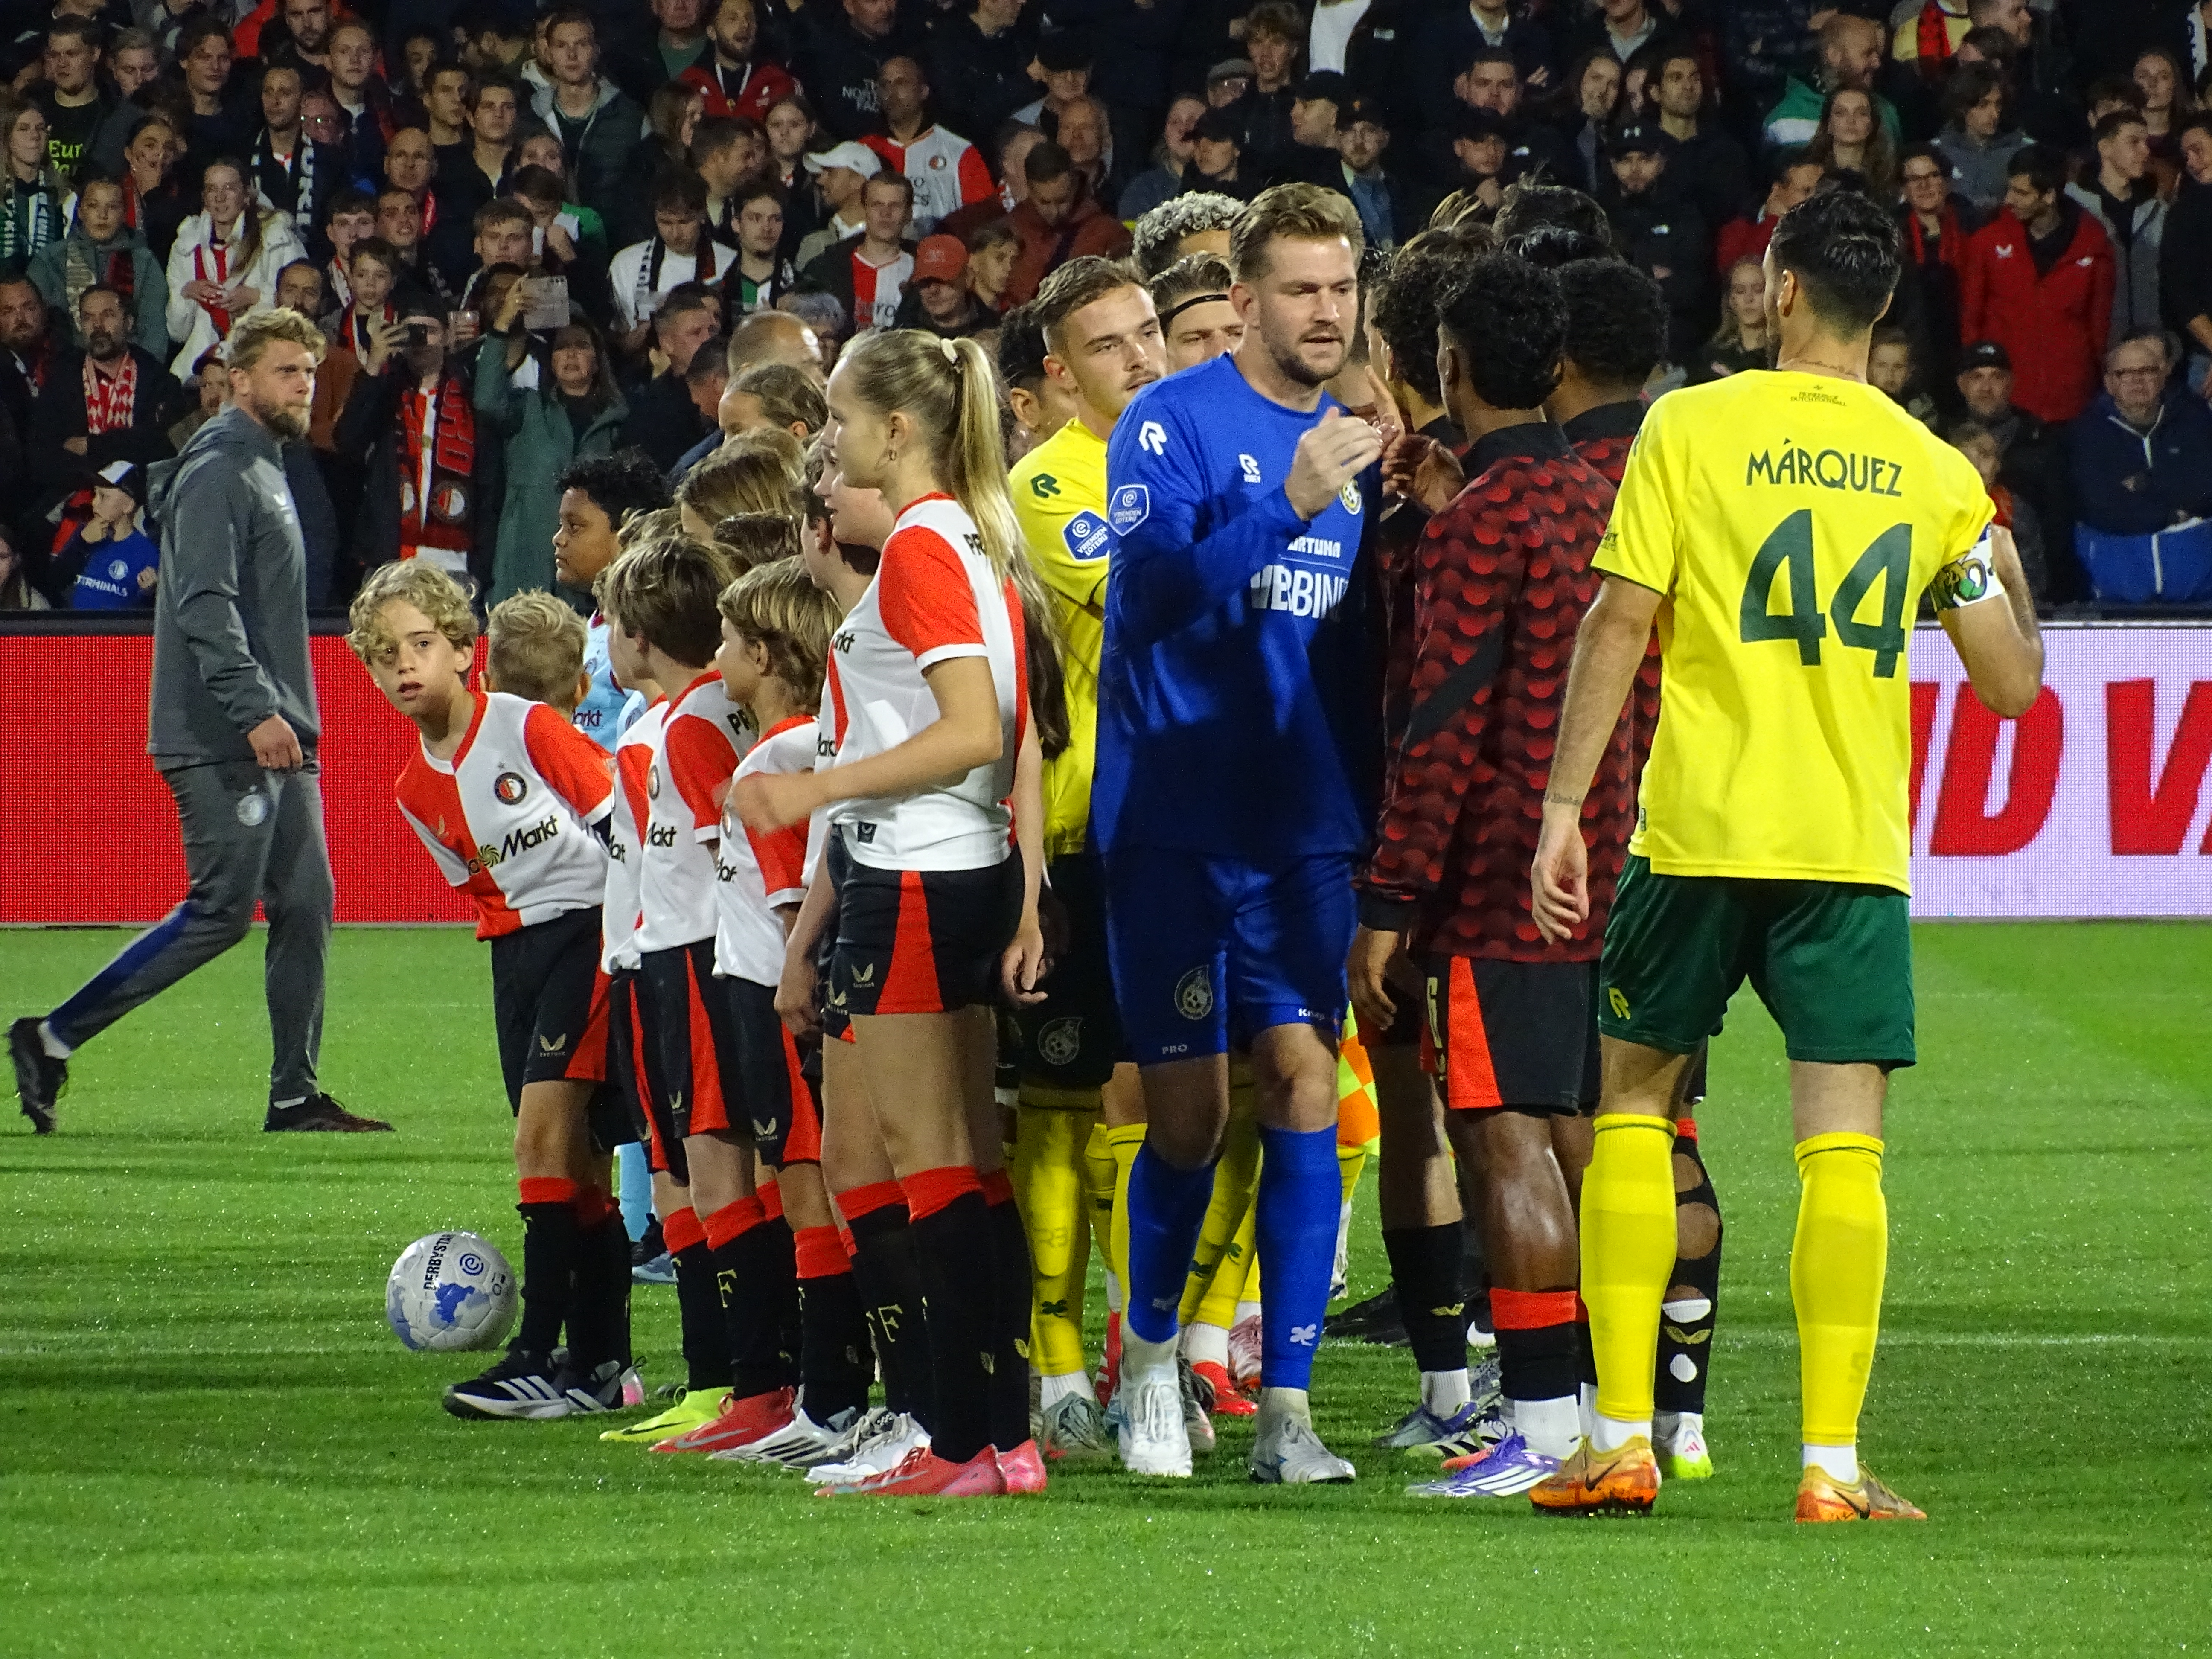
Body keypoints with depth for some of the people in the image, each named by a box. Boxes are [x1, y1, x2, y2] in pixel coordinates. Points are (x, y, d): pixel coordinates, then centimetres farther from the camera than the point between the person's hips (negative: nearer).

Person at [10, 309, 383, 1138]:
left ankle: (296, 1094, 8)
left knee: (306, 907, 5)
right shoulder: (217, 472, -12)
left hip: (276, 740, 10)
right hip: (222, 745, -10)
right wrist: (255, 711, -28)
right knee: (221, 911, -11)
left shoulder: (266, 469, 20)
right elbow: (205, 604, -22)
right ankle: (51, 1040, -5)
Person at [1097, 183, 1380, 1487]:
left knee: (1304, 1085, -6)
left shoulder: (1364, 442, 11)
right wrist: (1287, 505, -29)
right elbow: (1154, 584, -19)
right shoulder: (1173, 425, -4)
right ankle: (1153, 1351, 26)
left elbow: (1394, 636, 14)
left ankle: (1288, 1405, -4)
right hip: (1177, 821, -3)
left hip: (1308, 826, 3)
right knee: (1190, 1111, 2)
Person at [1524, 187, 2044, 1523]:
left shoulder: (1690, 427, -2)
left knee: (1636, 1102, 12)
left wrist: (1564, 811, -2)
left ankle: (1621, 1437, 7)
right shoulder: (1935, 472, 5)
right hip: (1857, 847, 1)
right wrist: (2002, 567, 27)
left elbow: (1618, 625, -5)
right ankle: (1834, 1463, -6)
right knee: (1844, 1144, 0)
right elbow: (2013, 683, 8)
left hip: (1699, 830, -1)